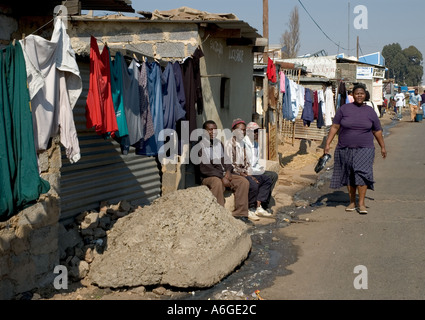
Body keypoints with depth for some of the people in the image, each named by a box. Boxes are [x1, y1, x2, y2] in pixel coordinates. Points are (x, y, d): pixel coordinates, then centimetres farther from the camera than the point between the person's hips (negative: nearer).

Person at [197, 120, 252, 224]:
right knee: (217, 183, -39)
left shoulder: (219, 144, 16)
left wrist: (228, 171, -6)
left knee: (244, 181, -13)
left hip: (223, 174, 7)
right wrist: (222, 178, -20)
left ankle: (240, 213, -12)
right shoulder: (200, 146, -7)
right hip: (208, 177, -7)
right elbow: (204, 168, -15)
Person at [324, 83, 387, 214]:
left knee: (362, 173, -14)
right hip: (345, 149, 1)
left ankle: (361, 203, -8)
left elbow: (377, 131, 14)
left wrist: (382, 147, 18)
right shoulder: (344, 109, 1)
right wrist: (328, 143, -5)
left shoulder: (370, 112, 5)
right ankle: (352, 202, 19)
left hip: (364, 149, -1)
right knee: (349, 175, 7)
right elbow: (335, 127, 1)